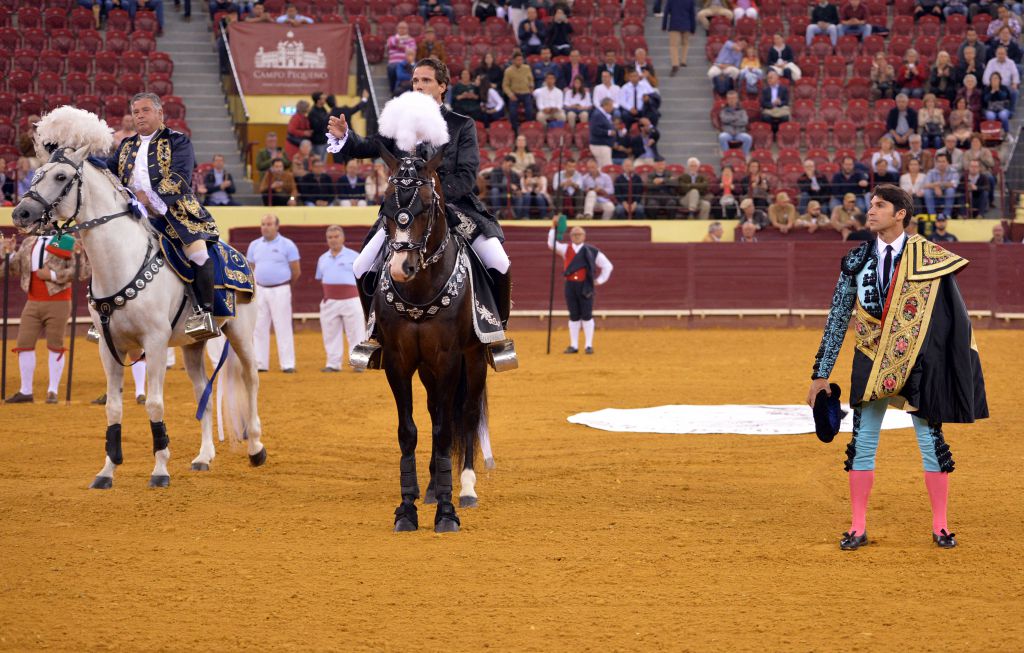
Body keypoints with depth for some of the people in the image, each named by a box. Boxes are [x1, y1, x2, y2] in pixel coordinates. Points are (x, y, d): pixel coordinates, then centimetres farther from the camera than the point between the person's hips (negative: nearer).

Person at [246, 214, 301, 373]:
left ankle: (288, 364, -4)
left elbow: (296, 271, 0)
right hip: (260, 290, 5)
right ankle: (260, 364, 11)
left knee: (283, 328, -5)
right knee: (259, 328, 6)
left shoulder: (287, 245, -4)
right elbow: (250, 270, 16)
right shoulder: (255, 245, 10)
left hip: (280, 291, -5)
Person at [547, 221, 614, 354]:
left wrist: (600, 280, 2)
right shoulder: (566, 249, 10)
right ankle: (574, 346, 10)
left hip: (585, 286, -3)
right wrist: (554, 227, -11)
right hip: (570, 285, 3)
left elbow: (607, 266, 7)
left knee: (587, 315, -1)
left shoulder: (592, 251, 2)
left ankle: (589, 346, 4)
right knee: (573, 316, 6)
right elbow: (552, 244, -5)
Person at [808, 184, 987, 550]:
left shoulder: (931, 259, -5)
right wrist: (821, 374, 5)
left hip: (917, 365, -2)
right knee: (862, 443, 4)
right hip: (871, 363, 2)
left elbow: (957, 316, 1)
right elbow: (837, 319, 6)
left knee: (931, 441, 3)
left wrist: (963, 364, -1)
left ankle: (940, 526, 15)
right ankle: (857, 529, 12)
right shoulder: (857, 261, 1)